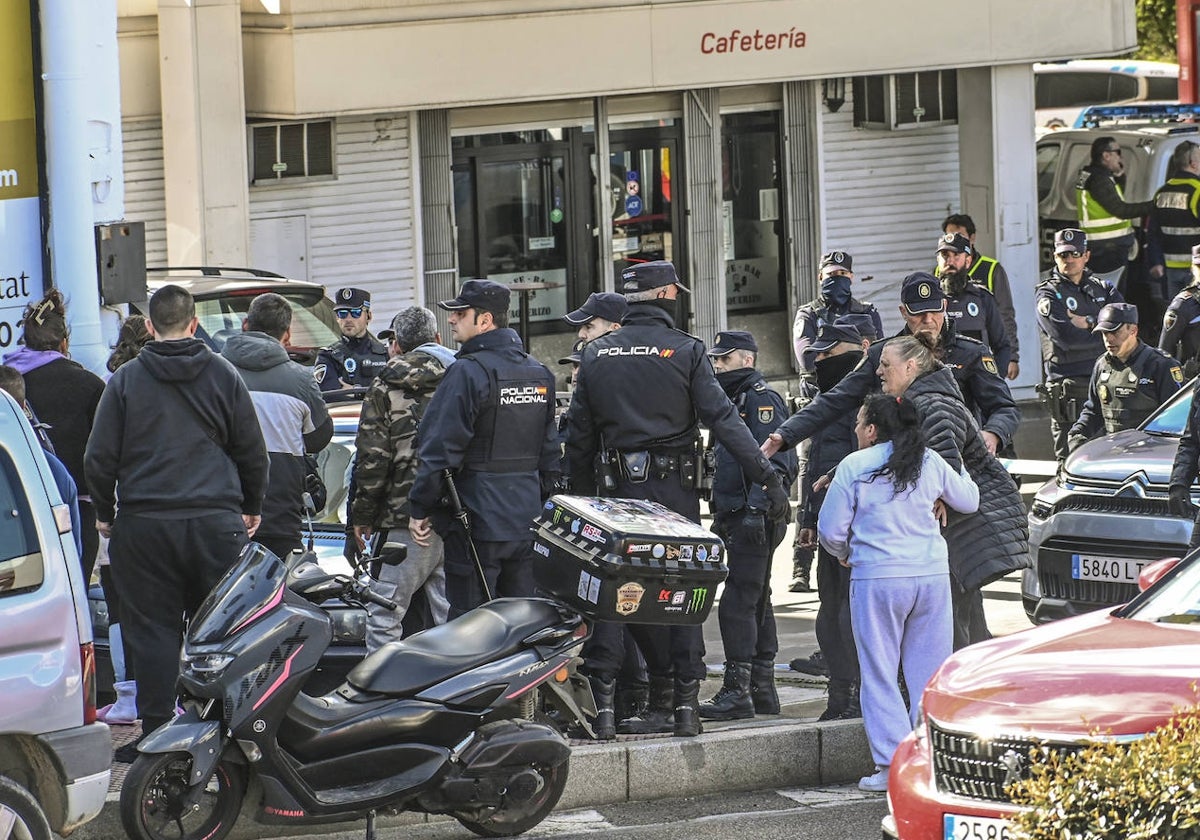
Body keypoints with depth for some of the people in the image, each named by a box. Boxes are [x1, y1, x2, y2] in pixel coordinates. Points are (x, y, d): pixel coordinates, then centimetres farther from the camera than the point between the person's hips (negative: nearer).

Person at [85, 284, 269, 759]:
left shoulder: (126, 380, 0)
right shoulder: (224, 376, 4)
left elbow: (99, 458, 2)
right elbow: (253, 453, 9)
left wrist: (105, 513, 16)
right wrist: (251, 507, 23)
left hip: (144, 524, -1)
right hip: (216, 520, 1)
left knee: (153, 631, 3)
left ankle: (156, 732, 1)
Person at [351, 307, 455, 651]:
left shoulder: (386, 387, -2)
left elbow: (372, 458, -5)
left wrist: (361, 515, 5)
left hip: (407, 520, -5)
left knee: (383, 616, 0)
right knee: (452, 619, 7)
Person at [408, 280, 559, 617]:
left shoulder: (467, 372, -14)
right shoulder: (539, 373, 13)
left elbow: (440, 449, -15)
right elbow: (550, 451, 18)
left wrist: (419, 510, -8)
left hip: (477, 523, -8)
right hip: (527, 522, 8)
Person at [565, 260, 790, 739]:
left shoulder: (596, 355, 6)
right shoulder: (685, 351, -3)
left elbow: (579, 435, 8)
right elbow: (723, 420, -10)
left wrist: (582, 493, 16)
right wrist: (767, 476, -11)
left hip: (620, 486, 2)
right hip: (675, 485, -2)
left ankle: (601, 700, -1)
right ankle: (684, 703, 5)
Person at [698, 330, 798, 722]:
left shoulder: (762, 399, -10)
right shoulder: (735, 400, 22)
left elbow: (775, 459, -20)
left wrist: (757, 507, -28)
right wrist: (722, 515, 23)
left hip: (753, 520, -11)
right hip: (739, 518, 11)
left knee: (737, 604, -13)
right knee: (756, 604, 13)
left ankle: (737, 692, -15)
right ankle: (763, 690, 18)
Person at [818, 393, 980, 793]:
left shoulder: (853, 466, -2)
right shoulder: (930, 462, 7)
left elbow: (831, 530, 0)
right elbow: (969, 501, 21)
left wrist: (845, 554, 22)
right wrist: (959, 471, 41)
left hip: (877, 577, -3)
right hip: (932, 574, 3)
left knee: (880, 674, 3)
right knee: (929, 673, 9)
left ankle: (891, 764, -2)